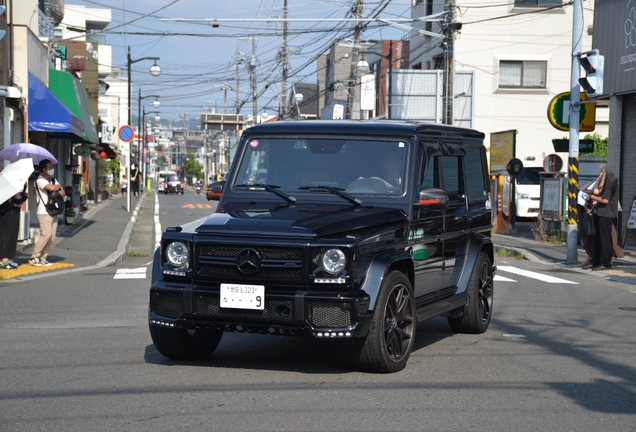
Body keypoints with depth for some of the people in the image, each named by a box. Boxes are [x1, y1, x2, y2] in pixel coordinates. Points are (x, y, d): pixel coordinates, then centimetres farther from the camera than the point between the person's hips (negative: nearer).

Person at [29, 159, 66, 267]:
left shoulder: (53, 180, 17)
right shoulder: (40, 180, -9)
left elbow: (63, 193, 11)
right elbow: (51, 188, -27)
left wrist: (56, 190, -8)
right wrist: (58, 186, -6)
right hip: (44, 212, -8)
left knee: (52, 236, 3)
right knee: (46, 234, -18)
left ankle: (42, 258, 11)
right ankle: (34, 257, -10)